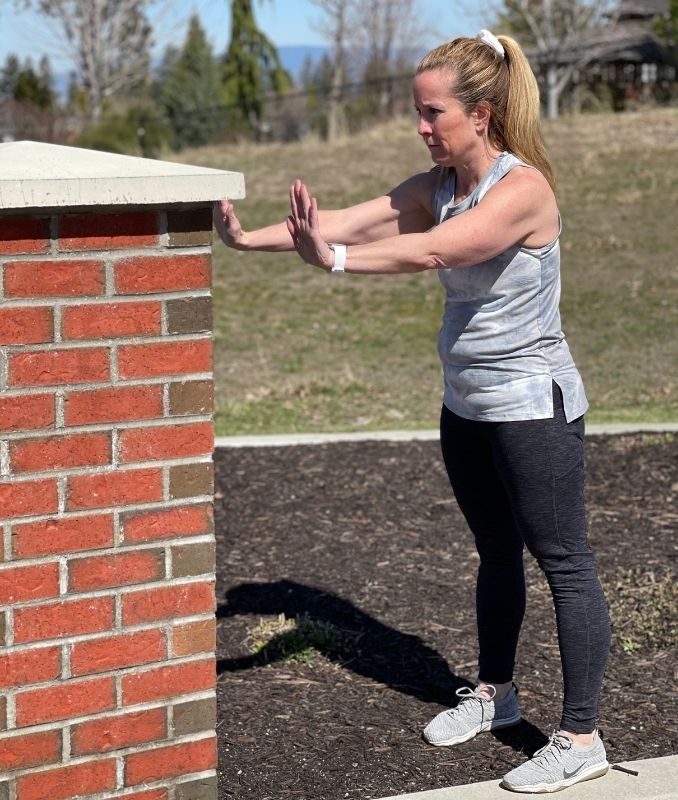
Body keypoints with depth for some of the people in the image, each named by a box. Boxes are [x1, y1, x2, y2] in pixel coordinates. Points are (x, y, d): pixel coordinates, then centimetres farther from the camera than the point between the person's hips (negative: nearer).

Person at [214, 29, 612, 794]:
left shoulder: (523, 188, -21)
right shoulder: (436, 187, 2)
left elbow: (431, 252, -35)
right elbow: (352, 220, -7)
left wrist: (334, 259, -45)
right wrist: (251, 238, -19)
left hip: (533, 406, -8)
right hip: (466, 406, 8)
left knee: (562, 561, -1)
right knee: (496, 552, 21)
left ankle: (580, 739, 5)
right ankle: (494, 693, 38)